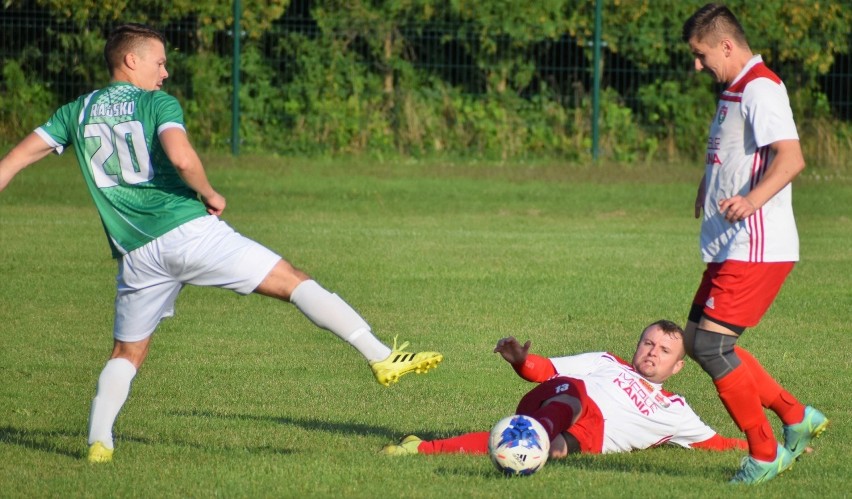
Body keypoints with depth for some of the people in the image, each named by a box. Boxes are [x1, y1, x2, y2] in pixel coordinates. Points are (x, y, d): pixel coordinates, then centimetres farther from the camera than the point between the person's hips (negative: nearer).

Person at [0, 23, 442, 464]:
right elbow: (182, 157, -18)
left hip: (137, 255, 4)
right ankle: (381, 358, -9)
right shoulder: (156, 103, 1)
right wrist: (210, 195, -2)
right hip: (188, 230, -4)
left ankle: (98, 441, 5)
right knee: (294, 282, -1)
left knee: (128, 353, 20)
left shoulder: (76, 113, 15)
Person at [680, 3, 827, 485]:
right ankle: (797, 418, 19)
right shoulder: (736, 91, 17)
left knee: (711, 344, -13)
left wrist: (752, 201, -40)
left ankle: (766, 453, -2)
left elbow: (791, 157, -29)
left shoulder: (760, 89, -16)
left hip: (757, 248, -11)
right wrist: (710, 185, 32)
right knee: (699, 340, 13)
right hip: (730, 247, 11)